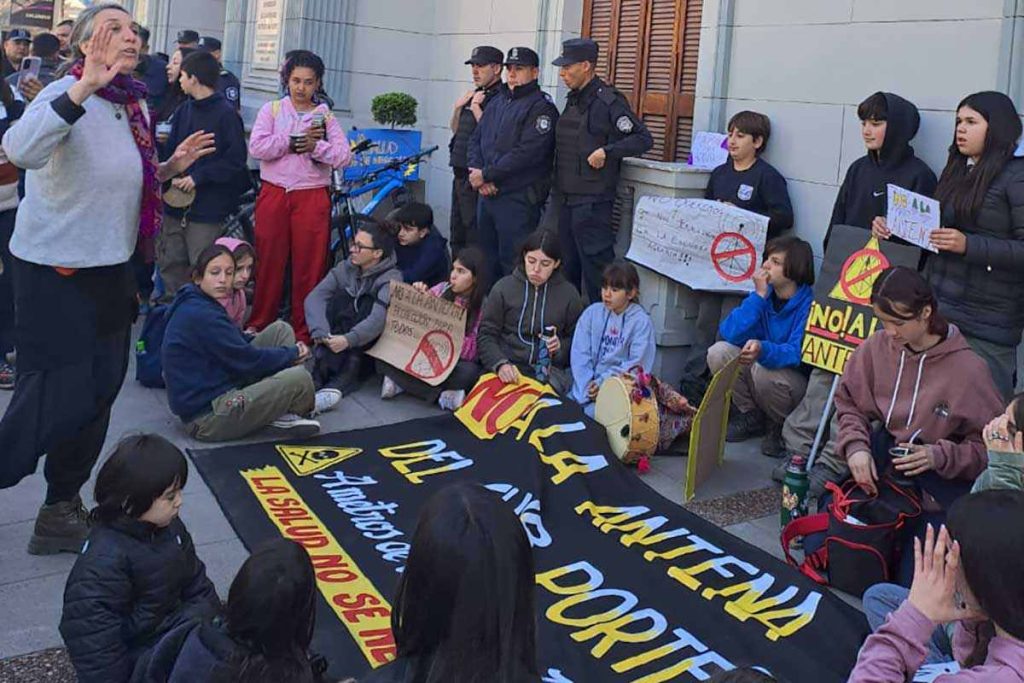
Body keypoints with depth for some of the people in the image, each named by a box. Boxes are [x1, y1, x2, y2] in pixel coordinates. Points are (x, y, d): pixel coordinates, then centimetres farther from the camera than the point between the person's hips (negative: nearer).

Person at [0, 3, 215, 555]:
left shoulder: (134, 106, 8)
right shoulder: (66, 95, -17)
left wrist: (171, 167, 6)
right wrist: (83, 88, -46)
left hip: (110, 269, 8)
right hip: (57, 269, -8)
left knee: (96, 396, 15)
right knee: (56, 399, -6)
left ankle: (61, 512, 31)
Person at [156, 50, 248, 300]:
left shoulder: (226, 114, -9)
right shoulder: (183, 110, 11)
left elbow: (236, 159, -12)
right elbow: (170, 148, 17)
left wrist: (199, 177, -15)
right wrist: (172, 176, -2)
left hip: (207, 206, -7)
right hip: (176, 202, 7)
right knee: (170, 265, 12)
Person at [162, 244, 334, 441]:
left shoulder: (196, 305, 11)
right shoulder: (200, 316, -21)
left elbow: (240, 346, 15)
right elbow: (247, 359, -18)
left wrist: (289, 353, 2)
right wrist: (293, 354, -2)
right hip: (206, 419, -11)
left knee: (281, 330, 10)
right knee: (299, 378, -25)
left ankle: (283, 411, -1)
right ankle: (307, 405, 13)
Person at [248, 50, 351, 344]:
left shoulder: (326, 117, 10)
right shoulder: (271, 110, 8)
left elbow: (344, 156, -2)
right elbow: (257, 147, -7)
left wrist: (315, 146, -14)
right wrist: (294, 140, -9)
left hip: (312, 197, 0)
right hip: (274, 195, 0)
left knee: (310, 267, 1)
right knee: (268, 263, 3)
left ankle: (304, 334, 11)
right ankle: (258, 328, 15)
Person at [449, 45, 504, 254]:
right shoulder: (474, 95, 15)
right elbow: (455, 130, 21)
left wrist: (475, 108, -18)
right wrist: (458, 107, 4)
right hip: (460, 174, 10)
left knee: (475, 236, -8)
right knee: (457, 231, 18)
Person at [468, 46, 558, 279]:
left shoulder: (541, 107, -9)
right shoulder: (498, 103, 17)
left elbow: (526, 153, -19)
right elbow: (476, 139, 15)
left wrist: (486, 175, -16)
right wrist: (476, 172, -5)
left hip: (518, 199, -8)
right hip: (486, 195, 8)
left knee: (513, 262, -5)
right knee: (486, 258, 16)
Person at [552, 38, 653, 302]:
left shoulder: (609, 101, -12)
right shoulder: (573, 100, 14)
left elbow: (644, 139, -14)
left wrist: (606, 151, -22)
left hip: (593, 201, -9)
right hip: (568, 199, 9)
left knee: (596, 265, -6)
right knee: (566, 268, 16)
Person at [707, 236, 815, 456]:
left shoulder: (809, 304, -19)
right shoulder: (763, 294, -2)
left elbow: (797, 353, -31)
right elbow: (729, 333, -13)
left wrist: (763, 350, -51)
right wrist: (759, 295, -19)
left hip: (797, 379, -6)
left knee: (763, 372, -36)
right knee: (719, 351, -16)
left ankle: (780, 427, -3)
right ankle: (750, 417, 3)